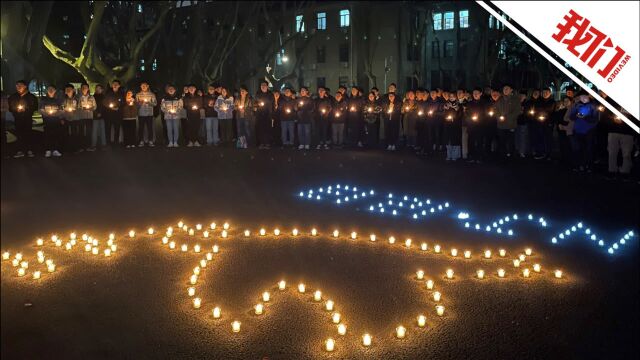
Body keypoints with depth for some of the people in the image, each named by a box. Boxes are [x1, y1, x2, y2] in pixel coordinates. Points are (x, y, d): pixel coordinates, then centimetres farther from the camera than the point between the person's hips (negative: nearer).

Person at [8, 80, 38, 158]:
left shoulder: (31, 97, 2)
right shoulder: (13, 97, 10)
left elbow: (35, 107, 1)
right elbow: (10, 107, 16)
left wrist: (26, 109, -12)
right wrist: (16, 110, -4)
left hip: (28, 118, -2)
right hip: (18, 119, 2)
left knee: (28, 134, -4)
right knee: (19, 134, -2)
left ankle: (30, 150, 1)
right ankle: (20, 151, 0)